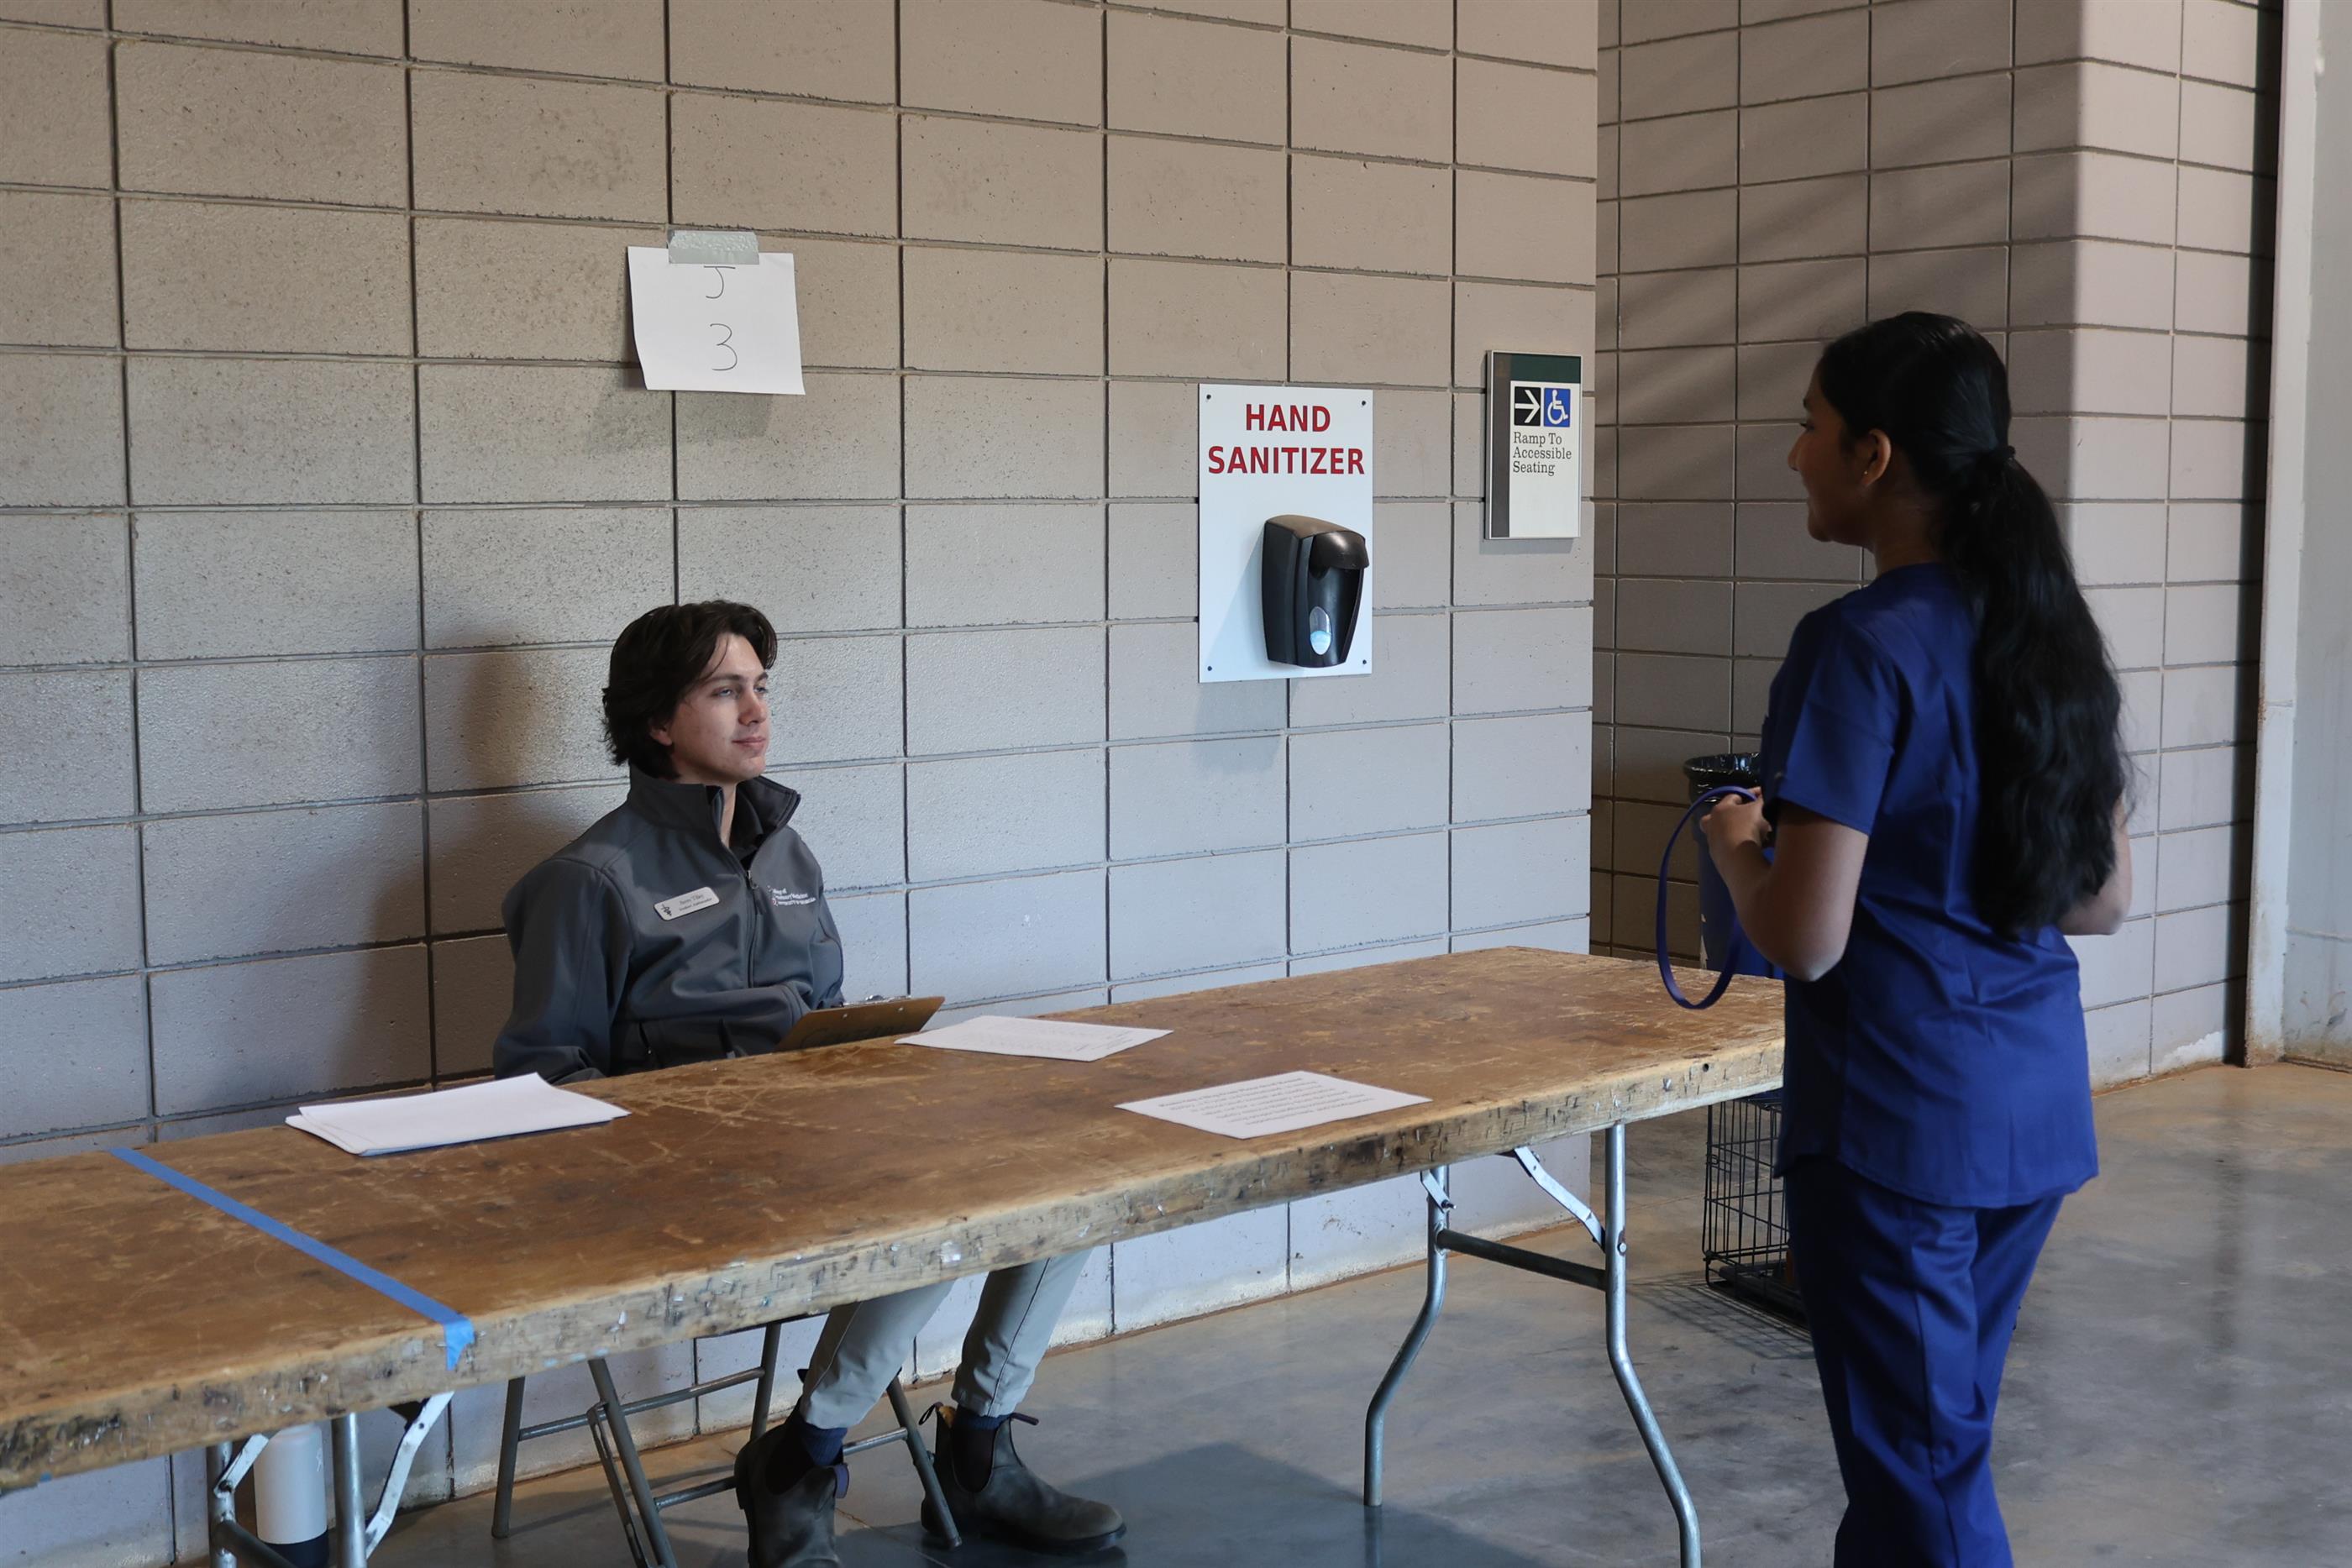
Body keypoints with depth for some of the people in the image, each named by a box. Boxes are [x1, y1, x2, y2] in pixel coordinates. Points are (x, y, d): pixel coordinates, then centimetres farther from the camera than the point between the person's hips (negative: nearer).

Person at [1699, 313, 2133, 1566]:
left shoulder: (1861, 646, -17)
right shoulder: (2052, 634, 6)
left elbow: (1804, 938, -20)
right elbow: (2101, 900, 13)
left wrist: (1735, 842, -1)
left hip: (1898, 1109, -8)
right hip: (2037, 1099, 8)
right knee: (1937, 1441, 22)